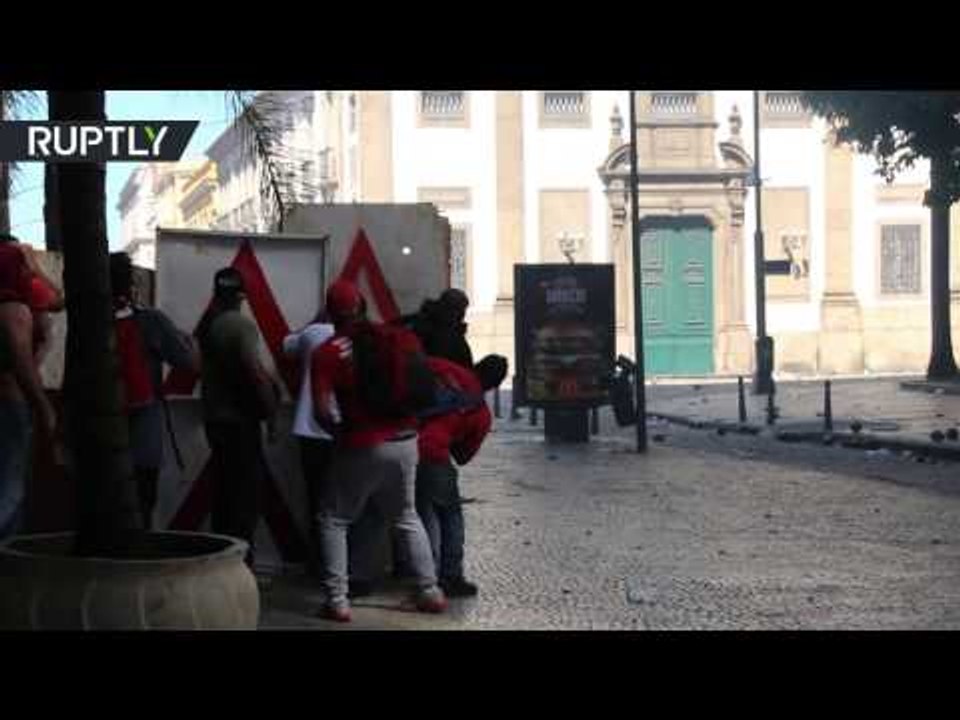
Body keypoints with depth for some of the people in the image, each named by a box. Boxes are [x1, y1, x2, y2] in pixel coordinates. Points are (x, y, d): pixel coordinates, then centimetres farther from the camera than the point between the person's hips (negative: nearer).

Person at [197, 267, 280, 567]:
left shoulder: (206, 325, 7)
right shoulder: (242, 325, -15)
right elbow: (254, 372, -22)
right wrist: (271, 413, -15)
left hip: (214, 417, 8)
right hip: (240, 419, -8)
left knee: (224, 490, 16)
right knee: (246, 495, -2)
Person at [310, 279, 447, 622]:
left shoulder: (327, 352, -8)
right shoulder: (401, 337, 3)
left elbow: (321, 412, -14)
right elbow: (426, 386, 5)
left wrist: (340, 432, 4)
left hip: (363, 447, -4)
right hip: (406, 441, 4)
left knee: (333, 521, 12)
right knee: (406, 517, 23)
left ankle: (337, 601, 6)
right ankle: (430, 592, 23)